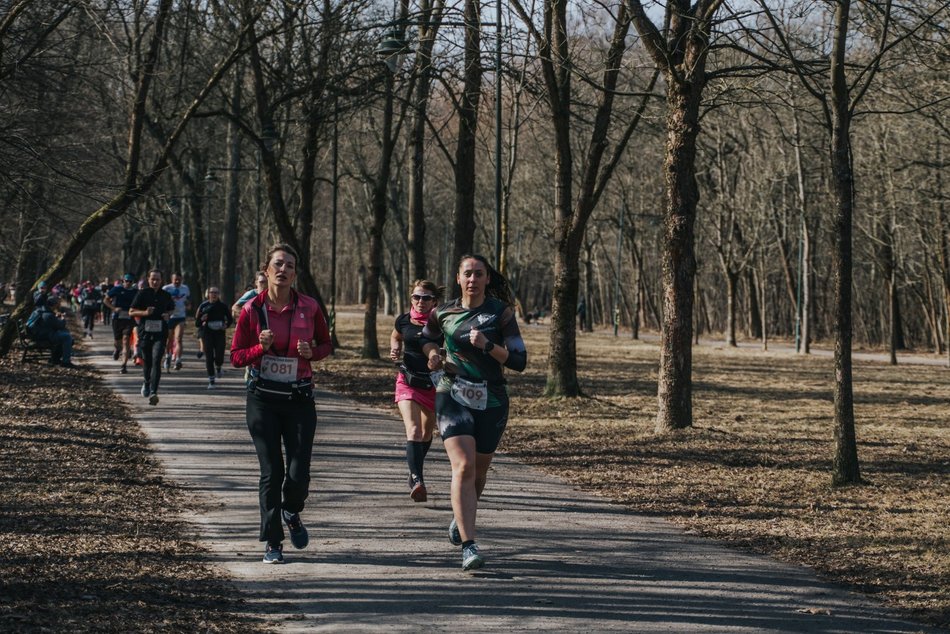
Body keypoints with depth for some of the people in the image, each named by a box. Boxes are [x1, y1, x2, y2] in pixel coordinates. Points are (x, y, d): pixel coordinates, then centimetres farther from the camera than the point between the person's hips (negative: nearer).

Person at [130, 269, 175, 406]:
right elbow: (131, 312, 1)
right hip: (145, 332, 0)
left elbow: (172, 309, 25)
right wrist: (144, 312, -16)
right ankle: (147, 383, 42)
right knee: (147, 361, 12)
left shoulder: (166, 295, 8)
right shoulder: (142, 293, 1)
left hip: (160, 334, 0)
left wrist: (168, 315, 2)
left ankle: (153, 392, -21)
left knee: (156, 361, -15)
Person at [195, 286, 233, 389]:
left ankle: (218, 367, 33)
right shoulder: (204, 306, 1)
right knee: (209, 357, -5)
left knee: (219, 357, -5)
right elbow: (197, 323, 3)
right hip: (207, 333, 0)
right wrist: (201, 320, -18)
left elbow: (230, 319, 14)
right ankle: (211, 381, 3)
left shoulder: (223, 306, 3)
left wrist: (226, 326, -6)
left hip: (219, 333, 1)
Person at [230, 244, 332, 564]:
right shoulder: (252, 309, -3)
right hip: (263, 398, -1)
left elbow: (326, 344, 13)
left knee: (298, 473, -5)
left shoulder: (309, 307, -1)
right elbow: (237, 357, 2)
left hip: (300, 397, 1)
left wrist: (311, 352, -9)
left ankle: (291, 513, 30)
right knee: (271, 472, -2)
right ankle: (272, 543, 10)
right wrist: (261, 348, -17)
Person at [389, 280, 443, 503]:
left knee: (426, 434, 17)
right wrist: (395, 349, 0)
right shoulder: (403, 321, -1)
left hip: (434, 384, 1)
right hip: (408, 382, -1)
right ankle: (417, 480, -32)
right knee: (413, 431, -20)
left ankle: (415, 472, 42)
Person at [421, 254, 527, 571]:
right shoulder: (443, 313, 3)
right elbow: (427, 338, 25)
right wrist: (433, 354, 3)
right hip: (453, 397, -1)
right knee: (463, 466, -19)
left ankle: (459, 516, 46)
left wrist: (488, 345, -22)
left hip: (491, 402, 1)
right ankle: (468, 547, -24)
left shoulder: (501, 313, -4)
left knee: (478, 471, 14)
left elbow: (519, 361, -9)